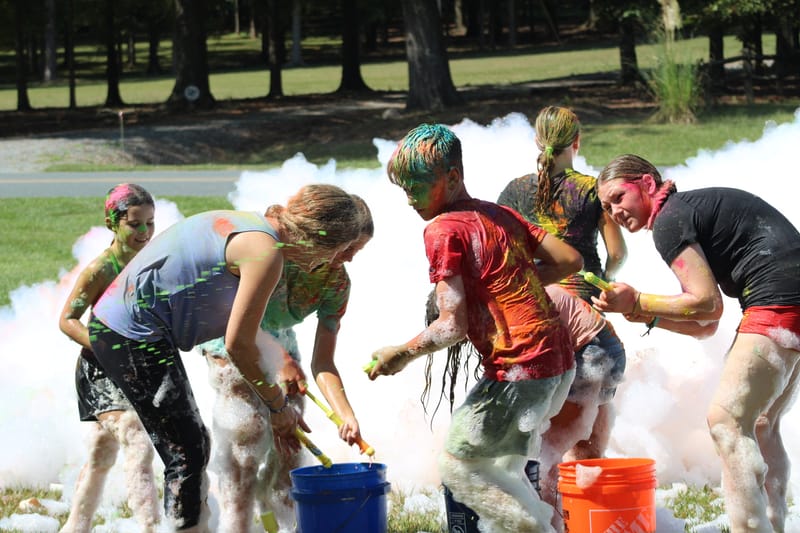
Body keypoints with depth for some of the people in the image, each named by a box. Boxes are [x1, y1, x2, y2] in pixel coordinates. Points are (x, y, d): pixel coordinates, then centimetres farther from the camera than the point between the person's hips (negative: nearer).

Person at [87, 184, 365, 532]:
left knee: (194, 446, 16)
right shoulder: (266, 252, -15)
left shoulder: (248, 224, 15)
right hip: (136, 335, -10)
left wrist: (278, 410, 20)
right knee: (186, 455, -7)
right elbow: (237, 344, -13)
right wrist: (278, 406, 0)